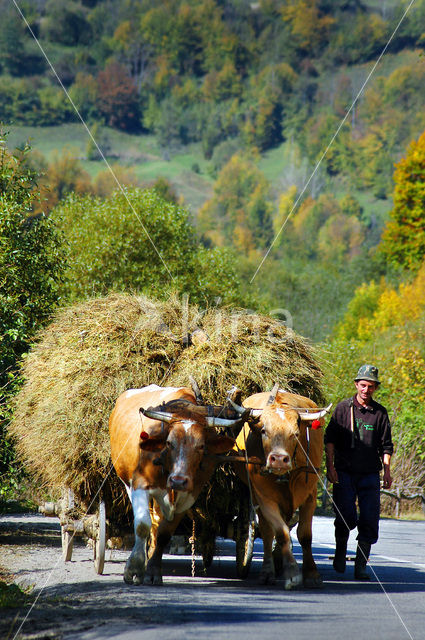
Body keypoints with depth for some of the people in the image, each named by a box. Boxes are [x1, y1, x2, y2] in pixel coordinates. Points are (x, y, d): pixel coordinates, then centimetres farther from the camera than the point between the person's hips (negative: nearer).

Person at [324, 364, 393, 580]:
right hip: (344, 472, -2)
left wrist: (387, 471, 0)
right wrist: (330, 466, -7)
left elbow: (386, 445, 12)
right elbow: (330, 439, 3)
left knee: (369, 520, -5)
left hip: (370, 474, 2)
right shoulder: (343, 408, 4)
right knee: (346, 518, -9)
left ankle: (361, 566, 2)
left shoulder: (380, 413, 9)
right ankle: (340, 553, 19)